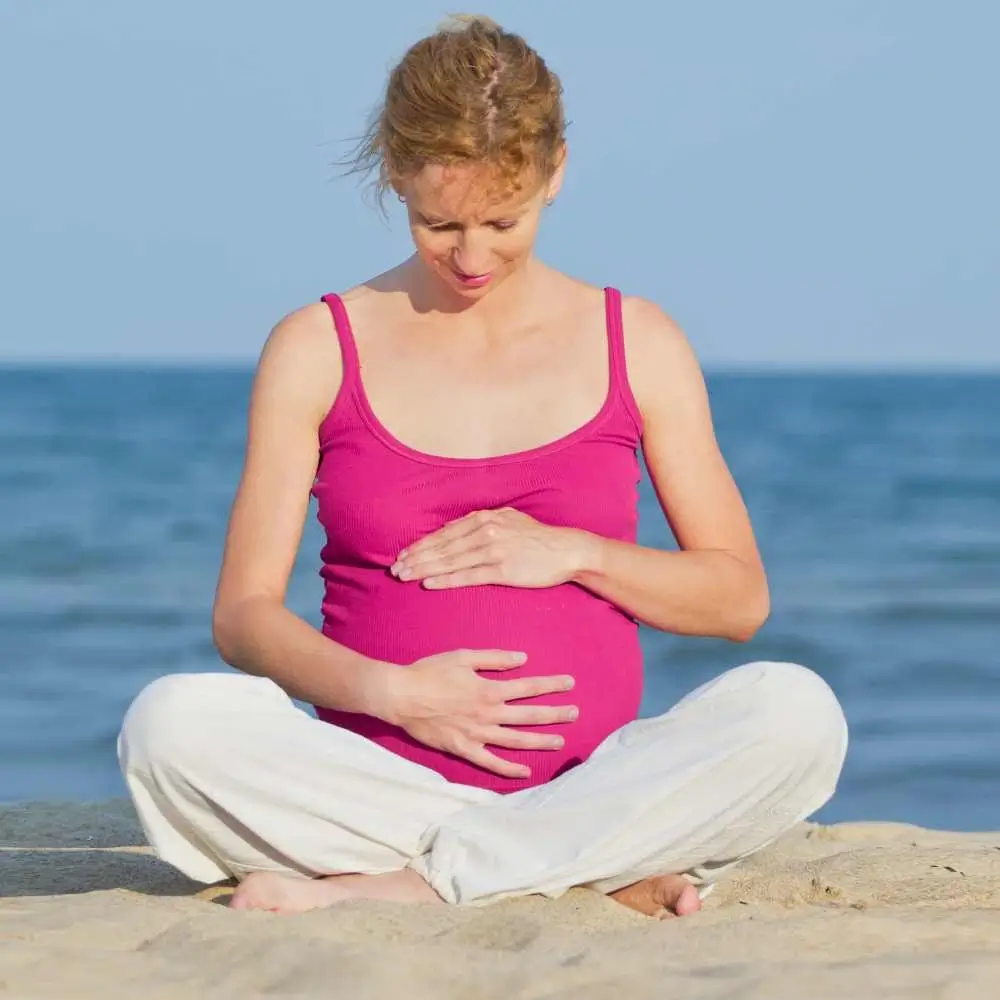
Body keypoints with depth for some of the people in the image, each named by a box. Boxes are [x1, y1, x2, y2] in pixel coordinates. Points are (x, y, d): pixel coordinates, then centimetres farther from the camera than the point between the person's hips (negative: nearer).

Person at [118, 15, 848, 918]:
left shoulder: (639, 346, 10)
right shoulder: (317, 351, 7)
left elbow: (739, 596, 11)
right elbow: (244, 614, 3)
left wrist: (574, 554, -6)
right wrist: (388, 690, -15)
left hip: (592, 788, 1)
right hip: (377, 787, 0)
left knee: (796, 713, -28)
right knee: (172, 723, -30)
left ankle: (405, 887, -24)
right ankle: (612, 873, -25)